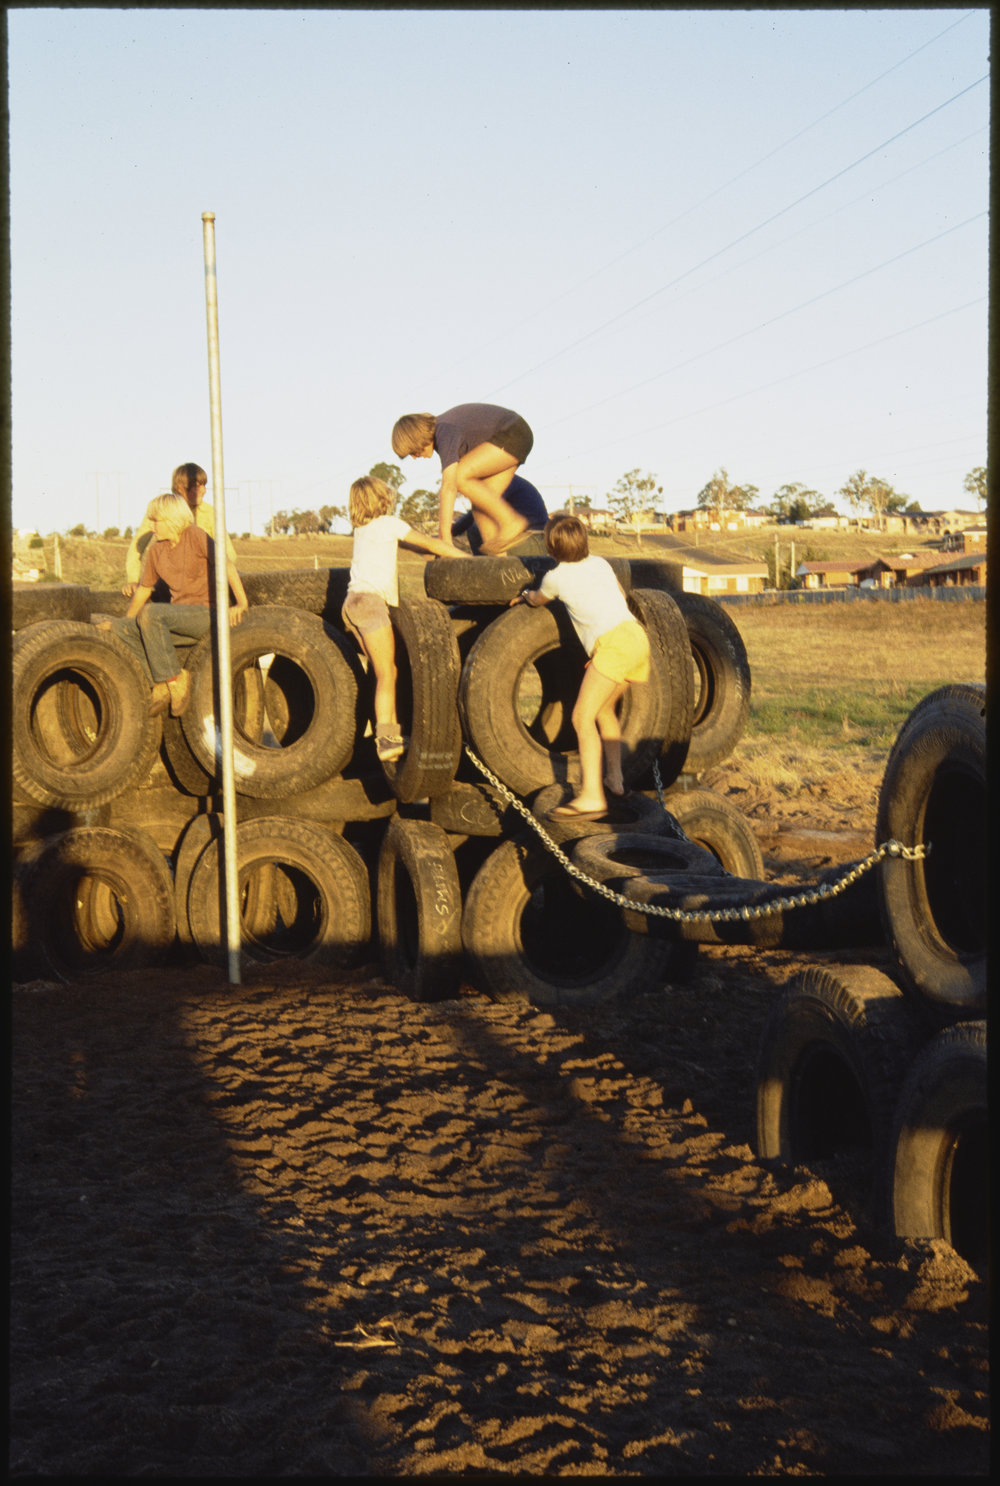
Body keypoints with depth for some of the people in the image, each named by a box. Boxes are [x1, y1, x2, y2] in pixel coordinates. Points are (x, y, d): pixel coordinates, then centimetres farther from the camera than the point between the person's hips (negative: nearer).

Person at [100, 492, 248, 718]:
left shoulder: (196, 536, -7)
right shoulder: (156, 550, 11)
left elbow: (226, 566, -16)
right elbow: (143, 589, 22)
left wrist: (241, 603, -27)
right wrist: (123, 621, 20)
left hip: (206, 614, -7)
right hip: (179, 615, 7)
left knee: (150, 614, -31)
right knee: (119, 629, -9)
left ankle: (172, 678, -19)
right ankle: (161, 683, -12)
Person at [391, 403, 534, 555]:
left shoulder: (445, 434, -25)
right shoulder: (436, 430, 4)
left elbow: (449, 486, -33)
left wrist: (445, 539, -36)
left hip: (514, 435, -10)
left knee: (458, 478, -20)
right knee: (480, 503, -3)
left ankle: (510, 522, -15)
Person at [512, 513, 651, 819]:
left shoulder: (556, 577, 7)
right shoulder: (599, 562, 23)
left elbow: (537, 600, 30)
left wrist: (525, 595, 53)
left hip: (615, 642, -8)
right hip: (637, 635, 8)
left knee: (583, 717, -10)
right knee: (604, 709, 25)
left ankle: (591, 796, -21)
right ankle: (614, 778, 27)